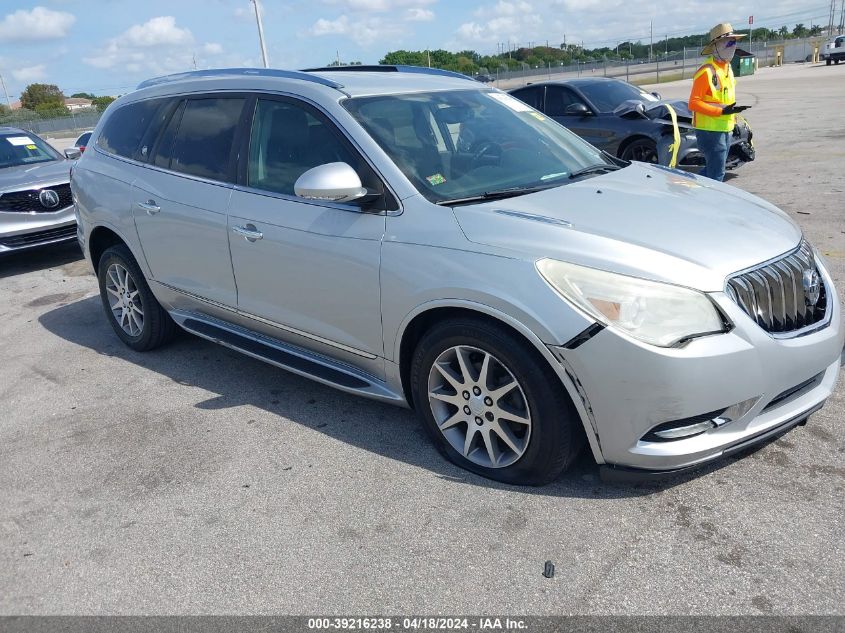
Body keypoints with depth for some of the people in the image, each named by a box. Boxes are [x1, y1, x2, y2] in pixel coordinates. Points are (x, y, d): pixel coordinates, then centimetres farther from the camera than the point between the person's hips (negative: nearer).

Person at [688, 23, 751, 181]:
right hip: (710, 130, -9)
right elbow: (694, 103, -21)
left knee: (712, 169, 16)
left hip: (725, 129, 9)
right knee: (716, 174, -7)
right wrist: (722, 111, -25)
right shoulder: (706, 71, -17)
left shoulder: (727, 67, 14)